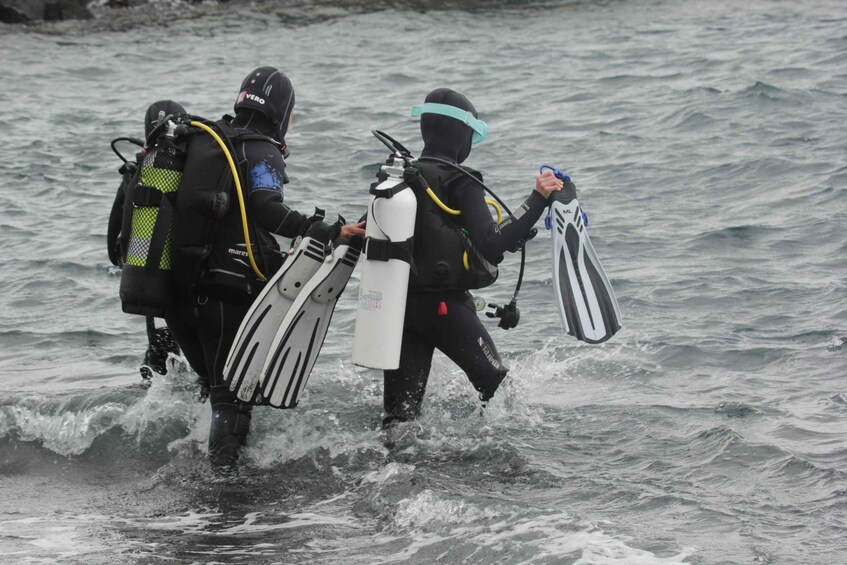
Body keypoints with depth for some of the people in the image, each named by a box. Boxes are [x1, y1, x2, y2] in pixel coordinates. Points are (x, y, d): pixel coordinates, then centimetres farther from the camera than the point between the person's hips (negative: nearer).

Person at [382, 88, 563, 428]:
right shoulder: (459, 183, -12)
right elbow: (491, 247, -22)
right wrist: (537, 200, -21)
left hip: (397, 306, 6)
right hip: (446, 307, -6)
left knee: (400, 412, 5)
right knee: (498, 387, 12)